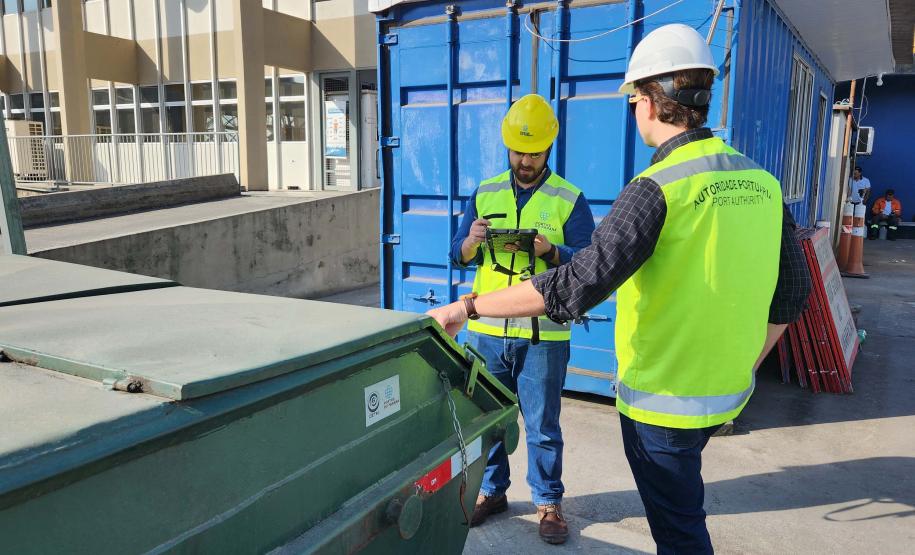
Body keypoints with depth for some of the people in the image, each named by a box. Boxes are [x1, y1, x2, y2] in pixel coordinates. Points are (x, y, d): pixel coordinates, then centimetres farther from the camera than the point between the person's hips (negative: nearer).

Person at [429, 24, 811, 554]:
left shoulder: (658, 189, -22)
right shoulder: (762, 182, 0)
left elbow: (577, 286, -29)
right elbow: (792, 292, 8)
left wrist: (466, 307, -21)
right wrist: (744, 366, 19)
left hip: (663, 401, -7)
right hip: (728, 393, 7)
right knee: (679, 506, 29)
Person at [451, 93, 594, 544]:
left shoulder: (569, 199, -1)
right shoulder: (485, 194, 7)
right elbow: (459, 256, 7)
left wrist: (550, 250, -24)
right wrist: (472, 241, -16)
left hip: (543, 334, -3)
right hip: (487, 330, 3)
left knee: (542, 425, 7)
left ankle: (548, 502, 25)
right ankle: (491, 491, 32)